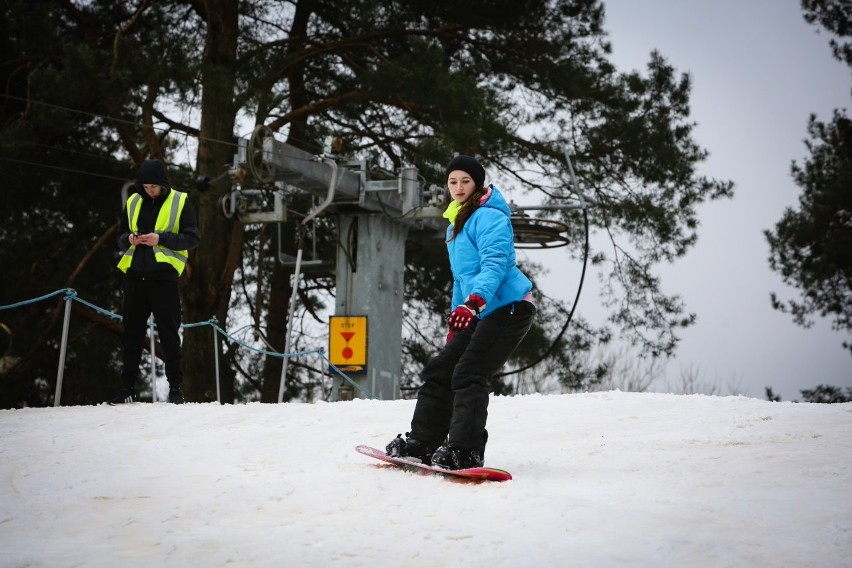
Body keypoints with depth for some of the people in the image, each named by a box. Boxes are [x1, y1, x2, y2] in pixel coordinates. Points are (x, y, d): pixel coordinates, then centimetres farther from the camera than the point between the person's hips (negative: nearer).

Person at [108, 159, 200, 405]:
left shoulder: (180, 202, 1)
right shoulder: (133, 202, 13)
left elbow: (192, 238, -5)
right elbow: (121, 238, 20)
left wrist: (161, 239, -16)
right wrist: (129, 239, -3)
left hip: (163, 276, -4)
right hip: (135, 276, 4)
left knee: (169, 333, 0)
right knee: (132, 333, 7)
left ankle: (175, 387, 6)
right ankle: (128, 387, 13)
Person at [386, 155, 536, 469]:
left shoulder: (489, 217, -11)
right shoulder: (456, 225, 20)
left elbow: (495, 264, -25)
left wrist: (473, 301, -39)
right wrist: (457, 322, 28)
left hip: (509, 308, -10)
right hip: (481, 314, 10)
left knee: (468, 375, -19)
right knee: (439, 372, 8)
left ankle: (465, 451, -20)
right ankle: (422, 442, 13)